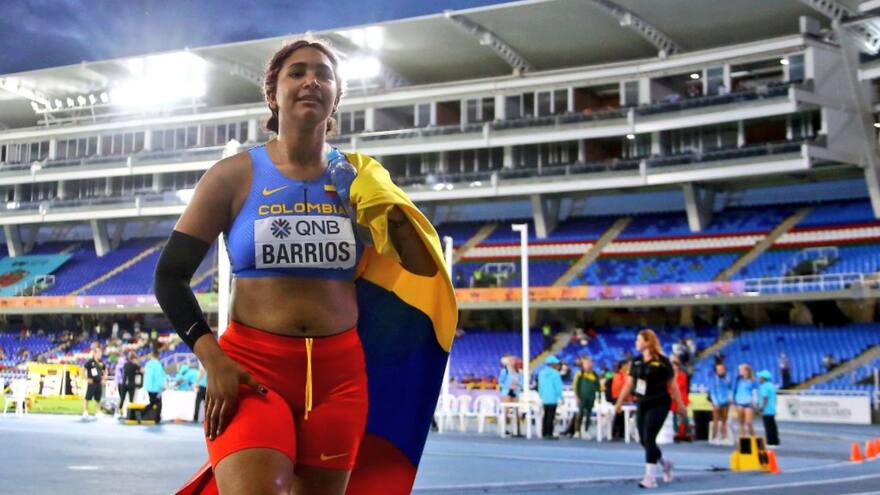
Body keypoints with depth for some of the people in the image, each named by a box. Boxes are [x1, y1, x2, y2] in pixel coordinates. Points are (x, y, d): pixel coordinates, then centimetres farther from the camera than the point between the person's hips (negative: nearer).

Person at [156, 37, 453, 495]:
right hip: (251, 366, -3)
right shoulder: (235, 176, 0)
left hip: (339, 371, 3)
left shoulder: (357, 178, 6)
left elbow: (426, 272, 9)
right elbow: (169, 277, 0)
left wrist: (393, 208, -6)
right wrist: (213, 361, -11)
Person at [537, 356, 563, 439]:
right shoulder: (555, 373, -13)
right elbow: (558, 386, -12)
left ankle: (544, 433, 16)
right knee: (551, 416, -5)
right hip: (553, 398, -7)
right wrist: (561, 397, -3)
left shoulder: (542, 372, 9)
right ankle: (549, 434, -6)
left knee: (546, 415, 14)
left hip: (544, 398, 7)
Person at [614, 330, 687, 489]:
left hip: (659, 404, -6)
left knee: (649, 439, -13)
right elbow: (629, 384, 10)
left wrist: (681, 405, 1)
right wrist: (619, 402, 7)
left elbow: (672, 385, -5)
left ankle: (650, 477, -8)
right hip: (642, 405, 6)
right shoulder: (636, 362, 5)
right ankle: (665, 464, 34)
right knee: (644, 440, 8)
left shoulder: (662, 362, -11)